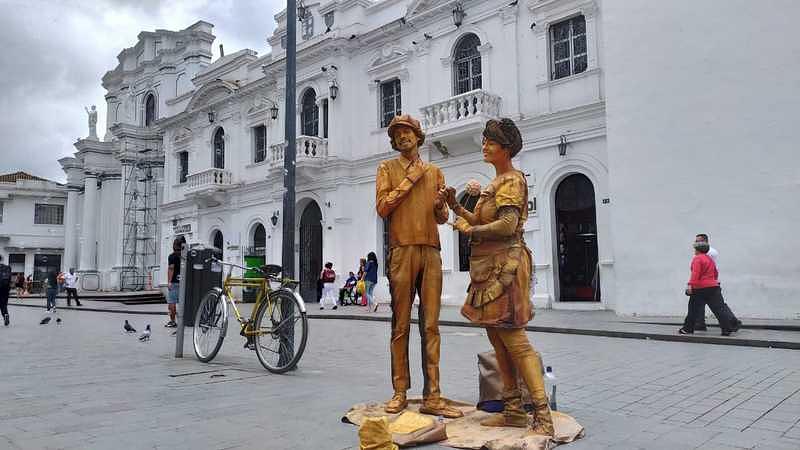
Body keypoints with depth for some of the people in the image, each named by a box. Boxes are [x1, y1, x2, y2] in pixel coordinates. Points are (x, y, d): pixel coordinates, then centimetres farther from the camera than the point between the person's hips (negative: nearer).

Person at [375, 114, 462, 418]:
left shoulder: (434, 171, 19)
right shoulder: (387, 168, 12)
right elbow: (382, 207, -3)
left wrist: (440, 204, -2)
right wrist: (409, 180, -2)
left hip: (431, 252, 3)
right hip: (402, 251, -2)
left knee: (431, 326, -1)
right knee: (400, 326, 0)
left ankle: (432, 397, 1)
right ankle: (400, 393, 8)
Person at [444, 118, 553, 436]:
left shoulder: (512, 180, -9)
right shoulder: (497, 181, 19)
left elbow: (507, 224, -21)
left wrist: (469, 230, -11)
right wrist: (457, 208, 9)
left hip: (505, 265, -10)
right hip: (490, 268, 10)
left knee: (514, 340, -11)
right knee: (497, 338, 10)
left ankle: (543, 417, -7)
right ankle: (514, 411, 17)